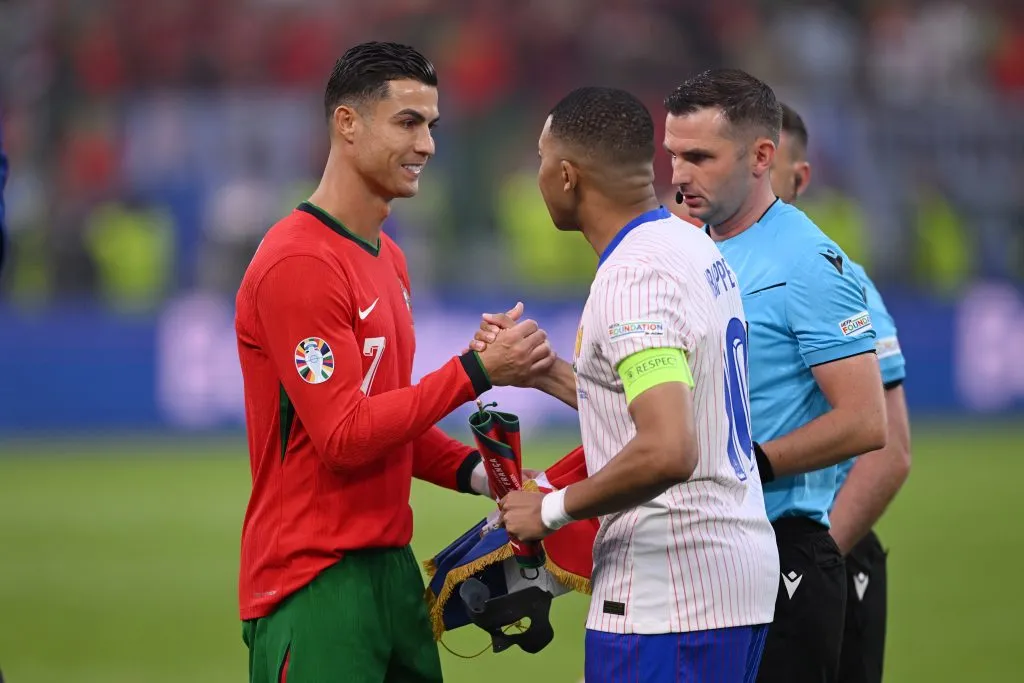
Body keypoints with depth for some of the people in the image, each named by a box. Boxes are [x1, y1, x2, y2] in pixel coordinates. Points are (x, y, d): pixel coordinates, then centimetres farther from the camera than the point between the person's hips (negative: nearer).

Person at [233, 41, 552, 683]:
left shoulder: (388, 259, 16)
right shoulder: (299, 264, -14)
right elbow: (344, 436, -18)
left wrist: (471, 470, 4)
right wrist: (474, 372, -17)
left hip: (389, 566, 9)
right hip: (313, 583, -9)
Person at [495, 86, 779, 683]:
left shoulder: (633, 278, -18)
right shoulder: (696, 249, 13)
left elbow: (668, 451, -28)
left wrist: (554, 509, -16)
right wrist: (545, 372, 26)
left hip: (668, 592, -10)